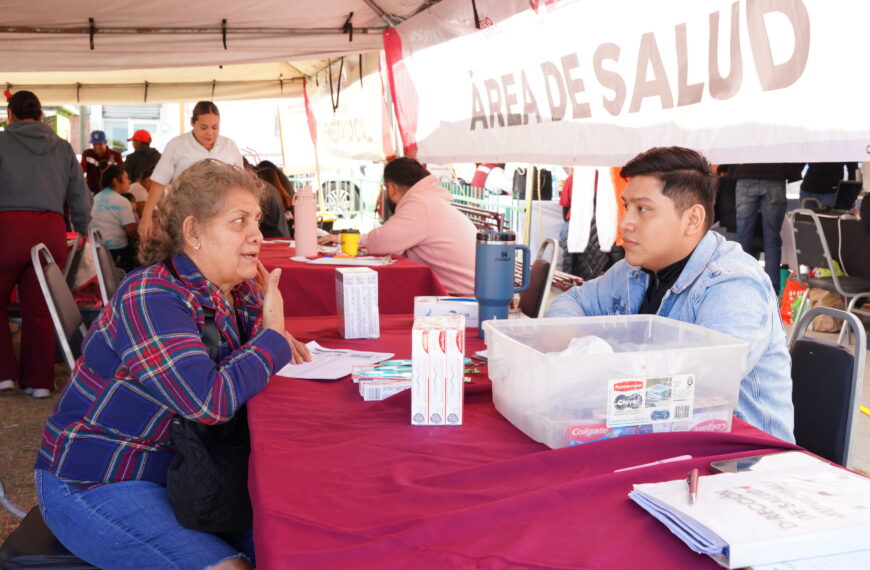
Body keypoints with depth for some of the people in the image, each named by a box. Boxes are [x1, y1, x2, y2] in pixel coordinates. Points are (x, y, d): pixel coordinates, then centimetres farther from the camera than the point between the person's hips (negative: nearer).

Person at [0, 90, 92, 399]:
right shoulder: (63, 148, 13)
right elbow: (81, 200, 14)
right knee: (39, 308, 9)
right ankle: (38, 380, 13)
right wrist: (82, 235, 26)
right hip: (51, 229, 3)